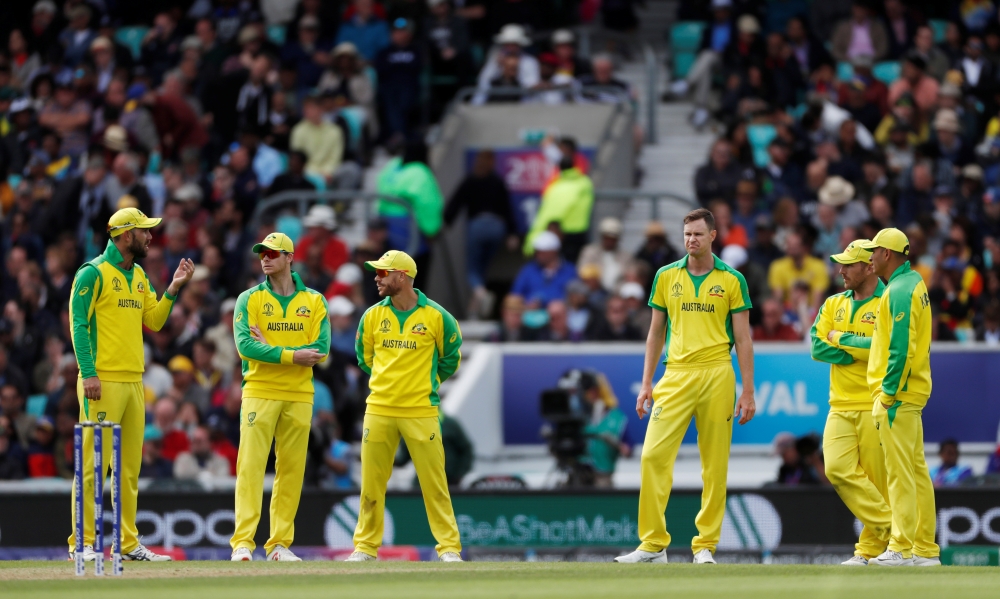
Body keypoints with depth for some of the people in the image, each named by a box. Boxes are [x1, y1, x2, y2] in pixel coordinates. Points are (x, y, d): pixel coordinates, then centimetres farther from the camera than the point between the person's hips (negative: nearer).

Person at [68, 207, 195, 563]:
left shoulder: (139, 277, 18)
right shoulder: (94, 274, -6)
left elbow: (153, 321, 17)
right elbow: (78, 325, -11)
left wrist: (174, 288, 6)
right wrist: (88, 373, -18)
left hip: (133, 381, 8)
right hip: (103, 382, -8)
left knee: (130, 466, 9)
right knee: (94, 463, -9)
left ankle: (129, 543, 13)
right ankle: (83, 543, -7)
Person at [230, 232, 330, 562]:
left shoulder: (314, 301, 8)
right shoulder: (249, 299, 4)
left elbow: (320, 349, -4)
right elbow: (246, 345, -10)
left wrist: (271, 350, -11)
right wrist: (292, 355, -15)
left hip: (299, 397, 2)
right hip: (259, 393, -2)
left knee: (291, 470, 2)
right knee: (250, 466, -10)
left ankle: (280, 543, 8)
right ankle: (242, 542, -14)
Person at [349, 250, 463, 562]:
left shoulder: (437, 316, -4)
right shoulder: (372, 316, 4)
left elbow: (450, 360, 9)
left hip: (422, 411, -3)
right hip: (378, 410, 3)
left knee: (434, 483, -2)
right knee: (371, 482, 4)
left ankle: (449, 548, 4)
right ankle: (366, 547, 14)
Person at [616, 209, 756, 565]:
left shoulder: (732, 281, 4)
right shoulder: (666, 277, 10)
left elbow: (743, 339, 5)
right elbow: (656, 333, 15)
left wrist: (748, 391, 0)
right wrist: (646, 384, 9)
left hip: (717, 375, -1)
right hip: (676, 375, 2)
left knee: (715, 465, 0)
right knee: (654, 455, -10)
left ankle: (705, 545, 7)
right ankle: (653, 544, -6)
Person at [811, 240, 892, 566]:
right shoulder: (833, 304, 16)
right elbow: (818, 347, 4)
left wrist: (841, 338, -5)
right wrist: (863, 352, -7)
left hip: (875, 407, -5)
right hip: (840, 407, 5)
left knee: (876, 479, -5)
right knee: (838, 469, -12)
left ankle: (870, 549, 1)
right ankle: (890, 527, -7)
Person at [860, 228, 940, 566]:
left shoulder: (899, 290, -15)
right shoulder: (913, 283, 17)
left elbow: (901, 348, -22)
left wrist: (888, 394, -19)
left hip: (897, 395, -10)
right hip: (913, 393, 10)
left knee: (900, 471, -9)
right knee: (916, 470, 11)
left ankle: (902, 550, -10)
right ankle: (926, 549, 14)